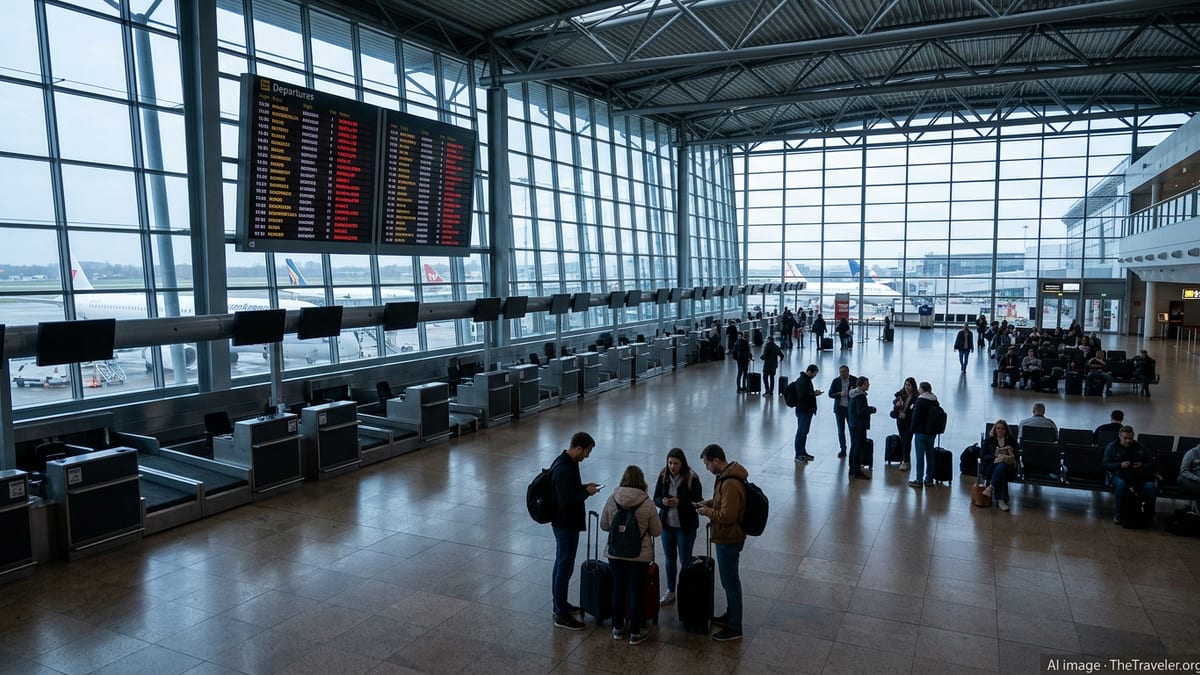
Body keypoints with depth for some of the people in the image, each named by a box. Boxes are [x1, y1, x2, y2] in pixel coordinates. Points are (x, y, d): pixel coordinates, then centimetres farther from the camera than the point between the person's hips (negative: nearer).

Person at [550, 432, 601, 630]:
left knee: (561, 565, 20)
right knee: (565, 568, -1)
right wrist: (587, 492, -17)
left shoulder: (566, 461, 5)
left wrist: (585, 487, 5)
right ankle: (561, 615, 9)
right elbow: (566, 502, -28)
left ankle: (559, 604, 34)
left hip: (564, 523, 11)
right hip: (566, 525, -11)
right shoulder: (564, 469, -27)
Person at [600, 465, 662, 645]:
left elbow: (603, 525, 4)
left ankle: (618, 628, 29)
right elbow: (657, 531, -5)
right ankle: (635, 633, 17)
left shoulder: (612, 499, -7)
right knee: (636, 592, 8)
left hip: (615, 553, 3)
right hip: (639, 555, -2)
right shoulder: (647, 503, -13)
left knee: (618, 589, 16)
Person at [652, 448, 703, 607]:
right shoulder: (663, 476, -5)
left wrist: (680, 503, -27)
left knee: (685, 561, 8)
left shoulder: (692, 478, -16)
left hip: (686, 527, -4)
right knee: (670, 559, 17)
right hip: (667, 524, 4)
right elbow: (656, 499, 2)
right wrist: (663, 501, -20)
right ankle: (670, 591, 32)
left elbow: (698, 503, -13)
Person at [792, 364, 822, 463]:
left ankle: (803, 452, 28)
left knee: (804, 432, 18)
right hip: (804, 411, -11)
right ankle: (798, 455, 2)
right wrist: (814, 394, -15)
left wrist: (813, 392, 11)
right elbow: (803, 395, -26)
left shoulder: (804, 379, 13)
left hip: (806, 410, 11)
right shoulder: (803, 381, -19)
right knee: (801, 432, -4)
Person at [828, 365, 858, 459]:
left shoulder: (855, 380, -4)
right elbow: (830, 394, 1)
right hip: (839, 408, 2)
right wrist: (839, 394, -17)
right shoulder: (836, 381, 1)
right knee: (841, 430, 7)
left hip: (851, 409, -2)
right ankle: (843, 450, 16)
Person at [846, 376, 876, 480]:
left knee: (854, 447, 17)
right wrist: (872, 409, -9)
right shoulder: (860, 395, -20)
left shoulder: (852, 394, 9)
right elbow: (861, 411, -24)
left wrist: (869, 408, 12)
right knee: (859, 448, -3)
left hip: (852, 424, 10)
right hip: (859, 425, -10)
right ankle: (857, 471, 1)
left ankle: (852, 469, 25)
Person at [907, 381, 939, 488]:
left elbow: (915, 417, -14)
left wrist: (913, 429, -4)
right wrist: (934, 429, 19)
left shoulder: (920, 401, -14)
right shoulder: (935, 401, 7)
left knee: (920, 456, -1)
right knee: (930, 455, 13)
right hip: (932, 432, 7)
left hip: (921, 432, -7)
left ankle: (919, 480, 2)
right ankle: (929, 479, 19)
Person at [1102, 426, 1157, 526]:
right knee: (1121, 484, -38)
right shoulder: (1111, 447, 9)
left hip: (1139, 475, 2)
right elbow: (1106, 465, 2)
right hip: (1120, 475, -2)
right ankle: (1119, 515, -22)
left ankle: (1149, 515, -8)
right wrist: (1120, 465, -17)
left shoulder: (1141, 448, 16)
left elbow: (1152, 464, 12)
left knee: (1151, 487, -31)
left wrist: (1142, 465, -11)